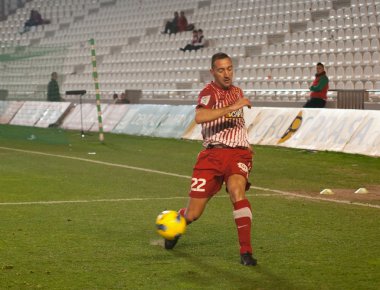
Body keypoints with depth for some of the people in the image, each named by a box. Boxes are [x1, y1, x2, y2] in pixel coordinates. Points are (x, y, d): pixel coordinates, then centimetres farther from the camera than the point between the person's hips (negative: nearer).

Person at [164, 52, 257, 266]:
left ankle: (246, 251, -30)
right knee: (193, 214, 0)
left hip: (238, 153, 3)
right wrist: (232, 107, -30)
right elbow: (199, 117, -27)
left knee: (236, 190, -31)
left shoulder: (237, 91, 17)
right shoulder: (210, 92, -5)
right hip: (213, 154, -3)